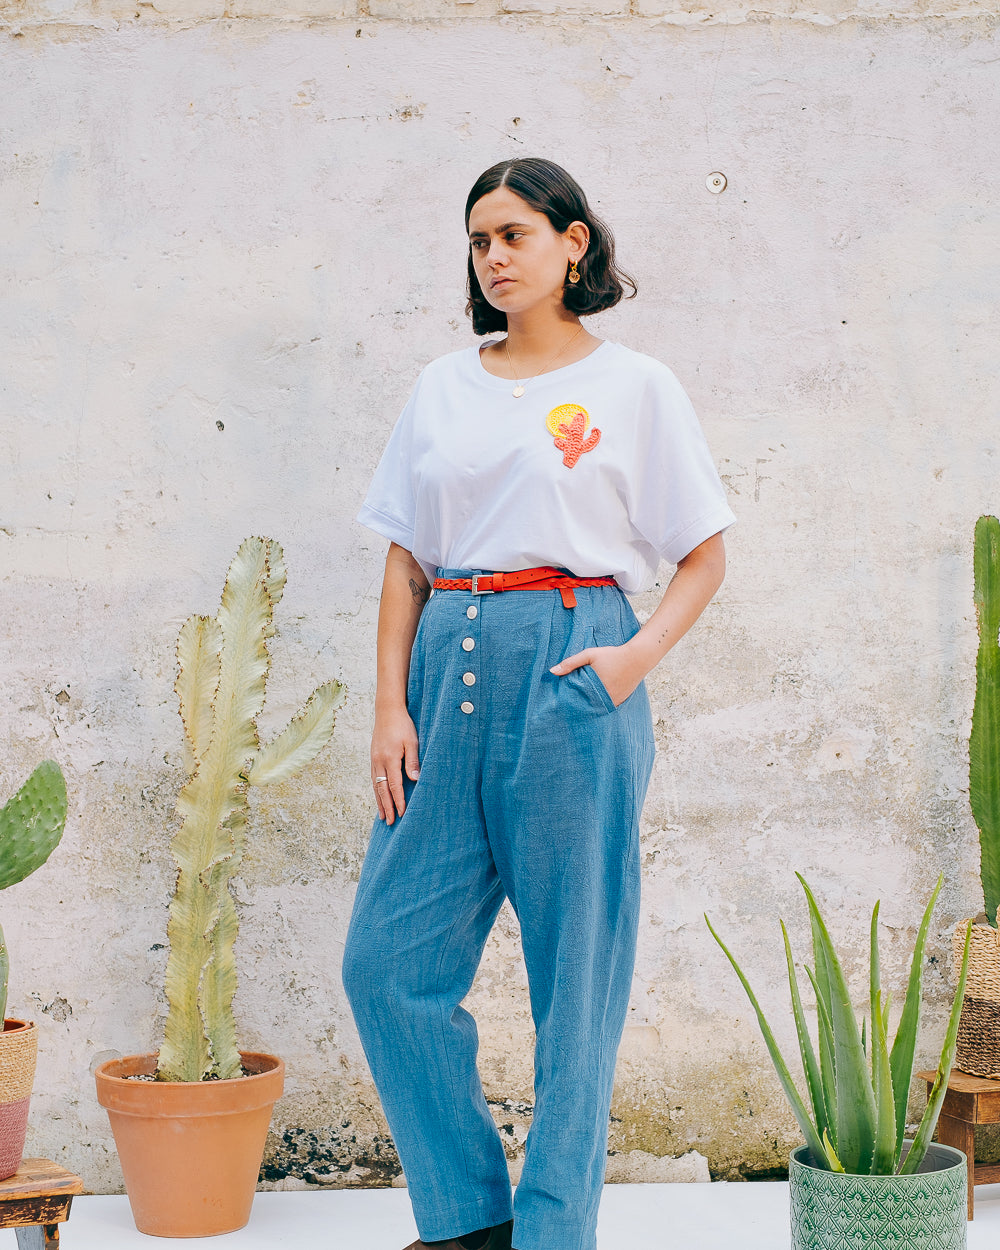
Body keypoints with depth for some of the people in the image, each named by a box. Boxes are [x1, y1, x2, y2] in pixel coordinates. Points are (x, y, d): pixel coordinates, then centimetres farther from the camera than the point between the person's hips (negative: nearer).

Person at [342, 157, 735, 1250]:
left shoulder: (632, 385, 4)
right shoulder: (443, 387, 14)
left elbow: (705, 556, 5)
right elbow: (404, 559, 13)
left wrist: (641, 653, -12)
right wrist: (390, 706, 3)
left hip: (569, 677, -4)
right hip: (451, 669, 4)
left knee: (575, 968, 1)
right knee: (387, 959, 1)